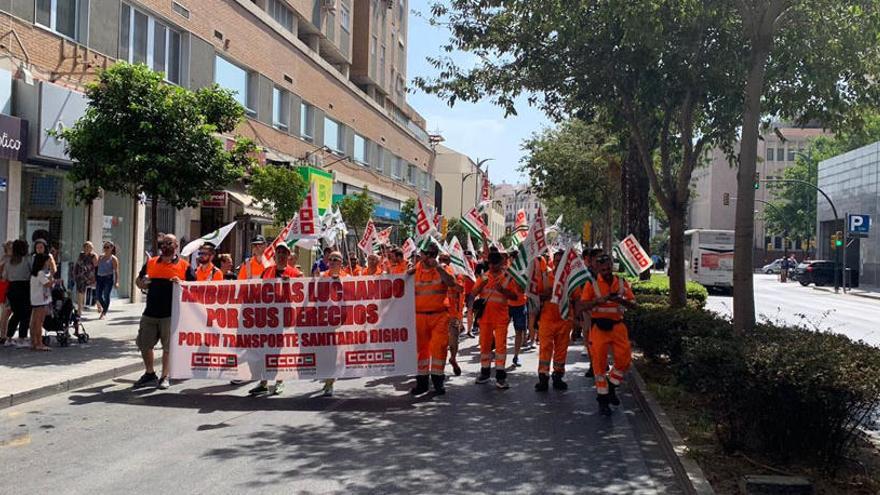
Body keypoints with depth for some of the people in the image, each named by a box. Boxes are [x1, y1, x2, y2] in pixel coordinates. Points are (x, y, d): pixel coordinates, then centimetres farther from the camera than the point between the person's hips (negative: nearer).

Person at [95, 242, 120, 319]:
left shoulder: (113, 258, -2)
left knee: (106, 295, -5)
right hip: (99, 278, 5)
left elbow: (116, 271, -8)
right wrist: (95, 279, 13)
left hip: (108, 278, -5)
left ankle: (103, 313, 3)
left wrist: (116, 282, -17)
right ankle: (105, 308, 27)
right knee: (98, 295, 3)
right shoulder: (101, 257, 14)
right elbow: (97, 268, 17)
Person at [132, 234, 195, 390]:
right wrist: (143, 283, -4)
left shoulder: (184, 266, 0)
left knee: (168, 346, 2)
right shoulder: (151, 263, 11)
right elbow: (139, 282, 19)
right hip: (150, 312, 4)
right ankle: (149, 373, 30)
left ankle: (164, 377, 15)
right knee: (144, 344, 11)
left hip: (171, 314, -4)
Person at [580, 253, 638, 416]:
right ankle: (602, 399, 11)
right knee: (600, 363, -1)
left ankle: (611, 387, 22)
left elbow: (633, 304, 3)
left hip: (617, 325, 3)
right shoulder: (592, 283, -1)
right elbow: (584, 305, -6)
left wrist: (621, 300, -18)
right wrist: (598, 300, -23)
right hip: (599, 327, -2)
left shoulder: (621, 283, 6)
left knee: (624, 359, -3)